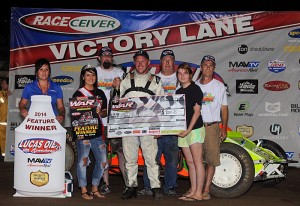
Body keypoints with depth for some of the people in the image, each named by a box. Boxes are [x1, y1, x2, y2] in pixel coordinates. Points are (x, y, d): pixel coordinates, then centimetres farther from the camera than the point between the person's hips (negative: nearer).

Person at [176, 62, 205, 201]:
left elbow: (197, 111, -11)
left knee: (197, 161, -7)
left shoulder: (195, 89, -5)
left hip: (195, 129, -7)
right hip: (182, 131, 7)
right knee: (190, 162, 8)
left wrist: (188, 130, -16)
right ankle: (193, 191, 13)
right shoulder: (178, 92, 17)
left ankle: (198, 193, -6)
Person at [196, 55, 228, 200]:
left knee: (211, 159, -3)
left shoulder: (219, 86, 9)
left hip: (212, 127, -1)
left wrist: (224, 129, 0)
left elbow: (224, 108, 8)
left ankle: (206, 189, 3)